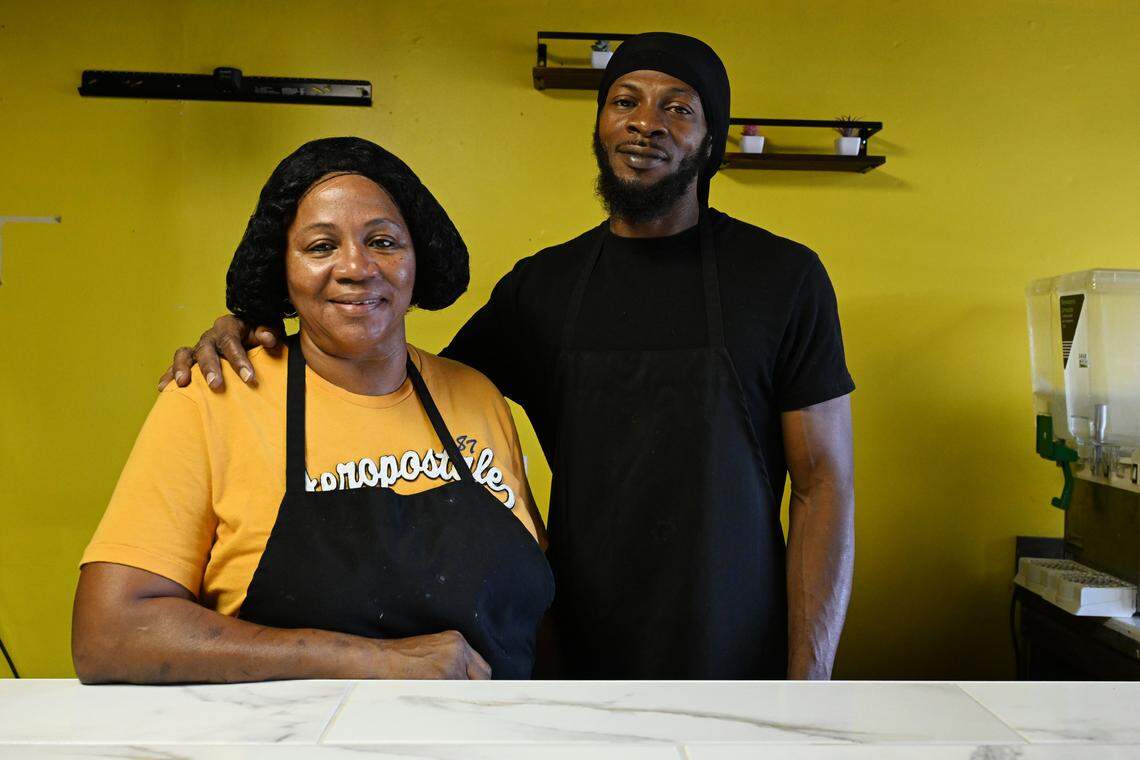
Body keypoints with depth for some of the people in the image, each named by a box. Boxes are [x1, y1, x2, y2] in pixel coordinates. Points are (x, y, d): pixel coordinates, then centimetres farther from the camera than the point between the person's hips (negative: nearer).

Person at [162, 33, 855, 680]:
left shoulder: (783, 276, -6)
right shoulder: (540, 286, 4)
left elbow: (825, 484, -7)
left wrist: (809, 683, -13)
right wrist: (256, 341, -7)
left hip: (743, 660, -2)